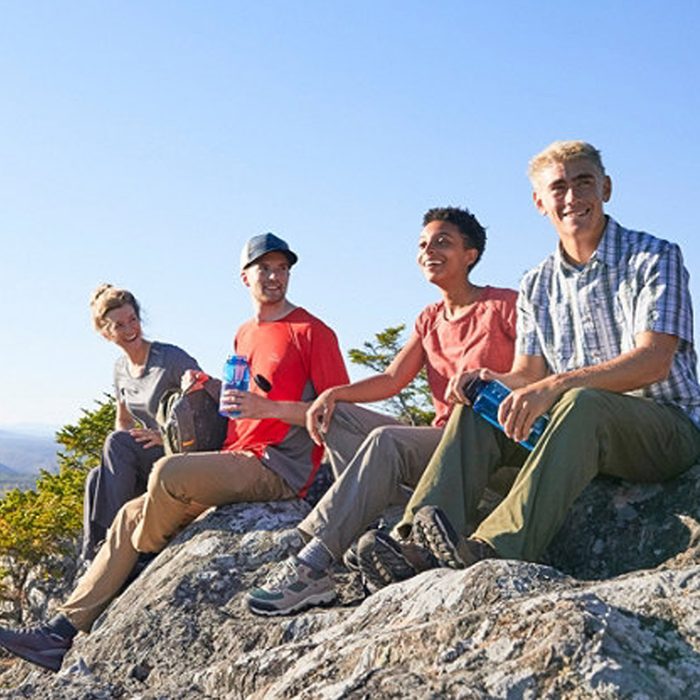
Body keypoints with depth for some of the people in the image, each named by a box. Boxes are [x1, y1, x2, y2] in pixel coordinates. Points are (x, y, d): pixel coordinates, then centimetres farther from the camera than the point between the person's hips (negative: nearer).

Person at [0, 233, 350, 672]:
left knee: (169, 472, -29)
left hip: (279, 468, -8)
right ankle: (65, 631, 6)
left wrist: (266, 406, -19)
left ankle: (146, 556, 3)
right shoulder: (244, 335, 19)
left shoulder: (312, 332, -5)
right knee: (133, 515, 4)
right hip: (240, 463, 8)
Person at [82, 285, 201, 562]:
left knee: (118, 442, -27)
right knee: (96, 478, -20)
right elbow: (123, 422, 20)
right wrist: (115, 458, -1)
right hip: (151, 458, 6)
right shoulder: (121, 368, 9)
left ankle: (110, 537, -23)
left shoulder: (171, 358, -13)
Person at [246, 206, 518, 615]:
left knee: (387, 441, -32)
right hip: (441, 439, 7)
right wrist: (334, 393, -8)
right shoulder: (430, 320, 21)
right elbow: (392, 380, 8)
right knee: (337, 415, -8)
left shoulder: (504, 306, 1)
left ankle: (312, 567, -36)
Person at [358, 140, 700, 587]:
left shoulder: (654, 258, -5)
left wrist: (556, 385, -31)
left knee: (583, 403, -36)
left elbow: (653, 361, -18)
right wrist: (494, 381, -15)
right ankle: (420, 538, -32)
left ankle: (497, 550, -48)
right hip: (581, 431, 5)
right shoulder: (537, 285, 12)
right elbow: (528, 374, 10)